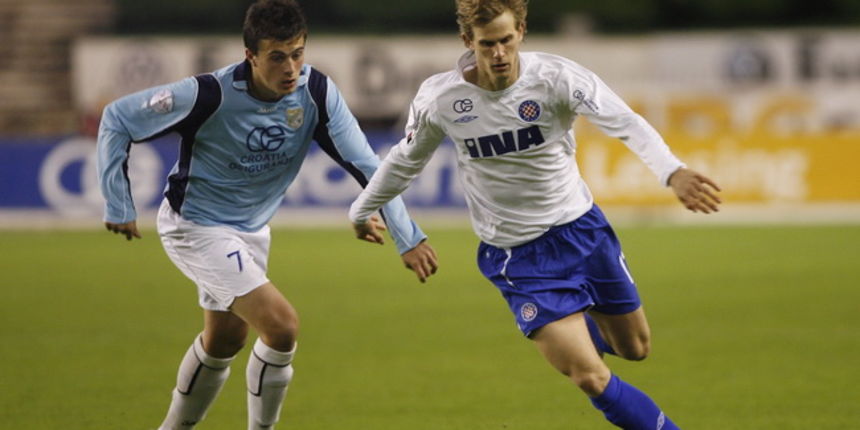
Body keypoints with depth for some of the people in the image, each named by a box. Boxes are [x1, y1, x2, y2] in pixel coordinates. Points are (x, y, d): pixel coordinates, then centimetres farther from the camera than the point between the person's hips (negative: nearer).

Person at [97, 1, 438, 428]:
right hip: (196, 226, -6)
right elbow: (116, 118, -18)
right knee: (282, 325, -18)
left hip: (250, 229, 6)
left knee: (224, 341, 21)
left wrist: (408, 238, -21)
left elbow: (366, 164, -13)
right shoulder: (210, 95, -29)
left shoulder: (316, 93, -17)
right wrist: (118, 206, -16)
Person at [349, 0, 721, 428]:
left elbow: (626, 123, -32)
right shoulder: (438, 98, -14)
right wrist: (362, 210, 21)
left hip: (581, 229, 2)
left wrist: (672, 171, -50)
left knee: (635, 348, 18)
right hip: (517, 258, -2)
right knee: (593, 380, -13)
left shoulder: (555, 77, -19)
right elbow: (407, 159, 7)